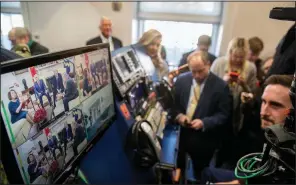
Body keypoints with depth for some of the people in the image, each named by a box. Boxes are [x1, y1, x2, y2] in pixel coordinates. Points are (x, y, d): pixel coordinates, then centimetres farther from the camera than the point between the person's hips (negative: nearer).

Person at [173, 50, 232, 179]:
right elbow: (174, 103, 6)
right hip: (180, 135, 2)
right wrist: (178, 115, -14)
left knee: (200, 175, 18)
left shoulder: (220, 86, -11)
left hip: (203, 140, -2)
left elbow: (224, 115, -9)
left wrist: (204, 123, -23)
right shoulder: (181, 80, -2)